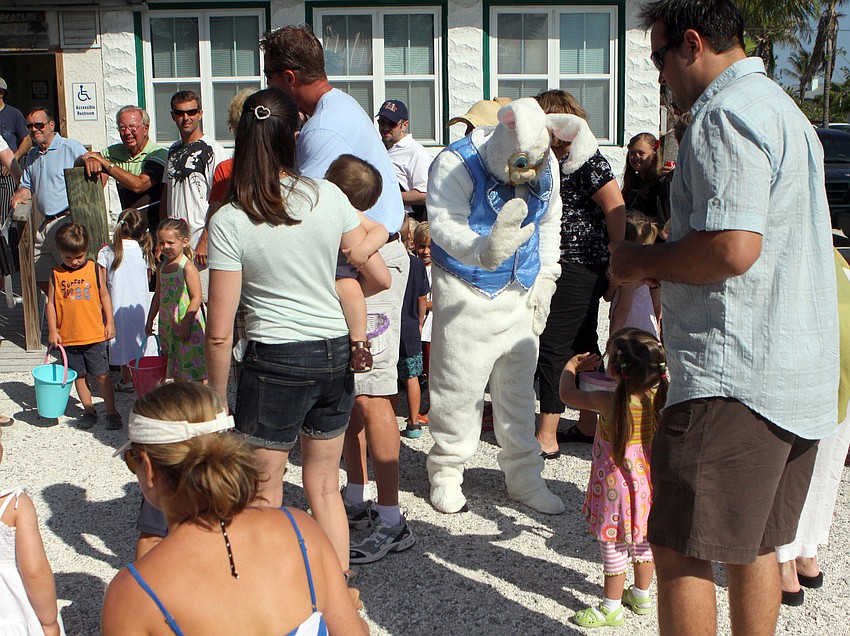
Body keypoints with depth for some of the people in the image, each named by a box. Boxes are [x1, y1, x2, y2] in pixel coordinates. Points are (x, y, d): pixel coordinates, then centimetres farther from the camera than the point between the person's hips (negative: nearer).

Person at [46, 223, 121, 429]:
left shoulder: (94, 269, -1)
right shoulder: (56, 275, 0)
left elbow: (104, 296, 7)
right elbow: (51, 303, 3)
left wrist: (109, 322, 3)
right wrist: (52, 331, -1)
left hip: (94, 334, -1)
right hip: (68, 336, 1)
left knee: (102, 374, 1)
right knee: (80, 376, 11)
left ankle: (111, 412, 10)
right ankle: (88, 411, 24)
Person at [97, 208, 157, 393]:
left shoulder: (106, 253, -11)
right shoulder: (144, 251, -5)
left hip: (118, 304, -1)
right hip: (140, 303, 2)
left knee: (123, 340, 10)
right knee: (142, 339, 14)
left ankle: (127, 381, 17)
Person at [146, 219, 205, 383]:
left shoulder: (187, 267, -14)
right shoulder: (162, 267, 10)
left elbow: (196, 297, -18)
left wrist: (185, 323, -21)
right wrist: (150, 319, 21)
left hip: (187, 325, -8)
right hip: (167, 324, 8)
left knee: (193, 369, -4)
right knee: (175, 369, 15)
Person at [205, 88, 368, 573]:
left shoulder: (230, 222, -10)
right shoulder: (330, 196, -3)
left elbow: (220, 331, -10)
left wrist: (218, 397, 2)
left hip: (276, 359, -4)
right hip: (337, 354, 4)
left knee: (265, 496, 11)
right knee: (325, 487, 19)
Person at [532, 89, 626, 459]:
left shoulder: (588, 161, -14)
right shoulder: (556, 160, 16)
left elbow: (616, 209, -18)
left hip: (579, 269, -10)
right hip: (565, 268, 10)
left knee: (553, 347, -8)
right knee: (582, 345, 15)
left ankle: (547, 438, -3)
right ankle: (588, 426, 26)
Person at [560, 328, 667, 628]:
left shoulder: (610, 402, -26)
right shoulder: (660, 394, -13)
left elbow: (568, 394, -11)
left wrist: (571, 366, 5)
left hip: (617, 485, -6)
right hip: (648, 480, 6)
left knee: (614, 546, 9)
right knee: (643, 541, 22)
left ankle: (611, 607, 22)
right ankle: (641, 596, 40)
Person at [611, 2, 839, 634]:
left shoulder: (725, 114, -13)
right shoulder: (785, 110, 20)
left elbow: (732, 247, -25)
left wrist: (642, 261, -9)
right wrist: (665, 257, 20)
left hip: (734, 376, -10)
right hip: (801, 375, 10)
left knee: (680, 549, -1)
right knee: (755, 544, 18)